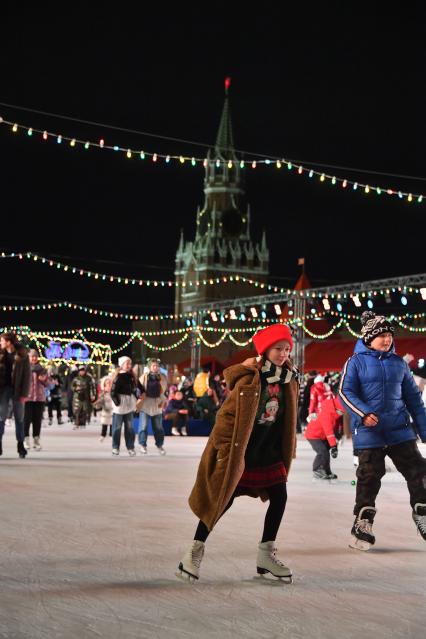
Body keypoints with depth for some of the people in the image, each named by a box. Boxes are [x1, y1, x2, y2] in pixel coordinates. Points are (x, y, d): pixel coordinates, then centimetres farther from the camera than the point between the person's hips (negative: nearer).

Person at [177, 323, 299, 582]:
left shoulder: (289, 378, 1)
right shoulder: (248, 378, -20)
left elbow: (288, 418, 13)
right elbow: (227, 414, -16)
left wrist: (288, 450, 15)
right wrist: (225, 448, -16)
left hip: (269, 451, 6)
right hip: (240, 451, -6)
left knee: (279, 497, 1)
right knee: (223, 500, -2)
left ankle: (266, 554, 15)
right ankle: (195, 553, 12)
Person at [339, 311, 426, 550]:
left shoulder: (399, 363, 11)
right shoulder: (357, 362, -1)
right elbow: (345, 391, -7)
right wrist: (364, 413, -23)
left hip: (400, 429, 4)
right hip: (369, 430, -4)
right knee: (369, 475, -1)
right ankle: (363, 523, 11)